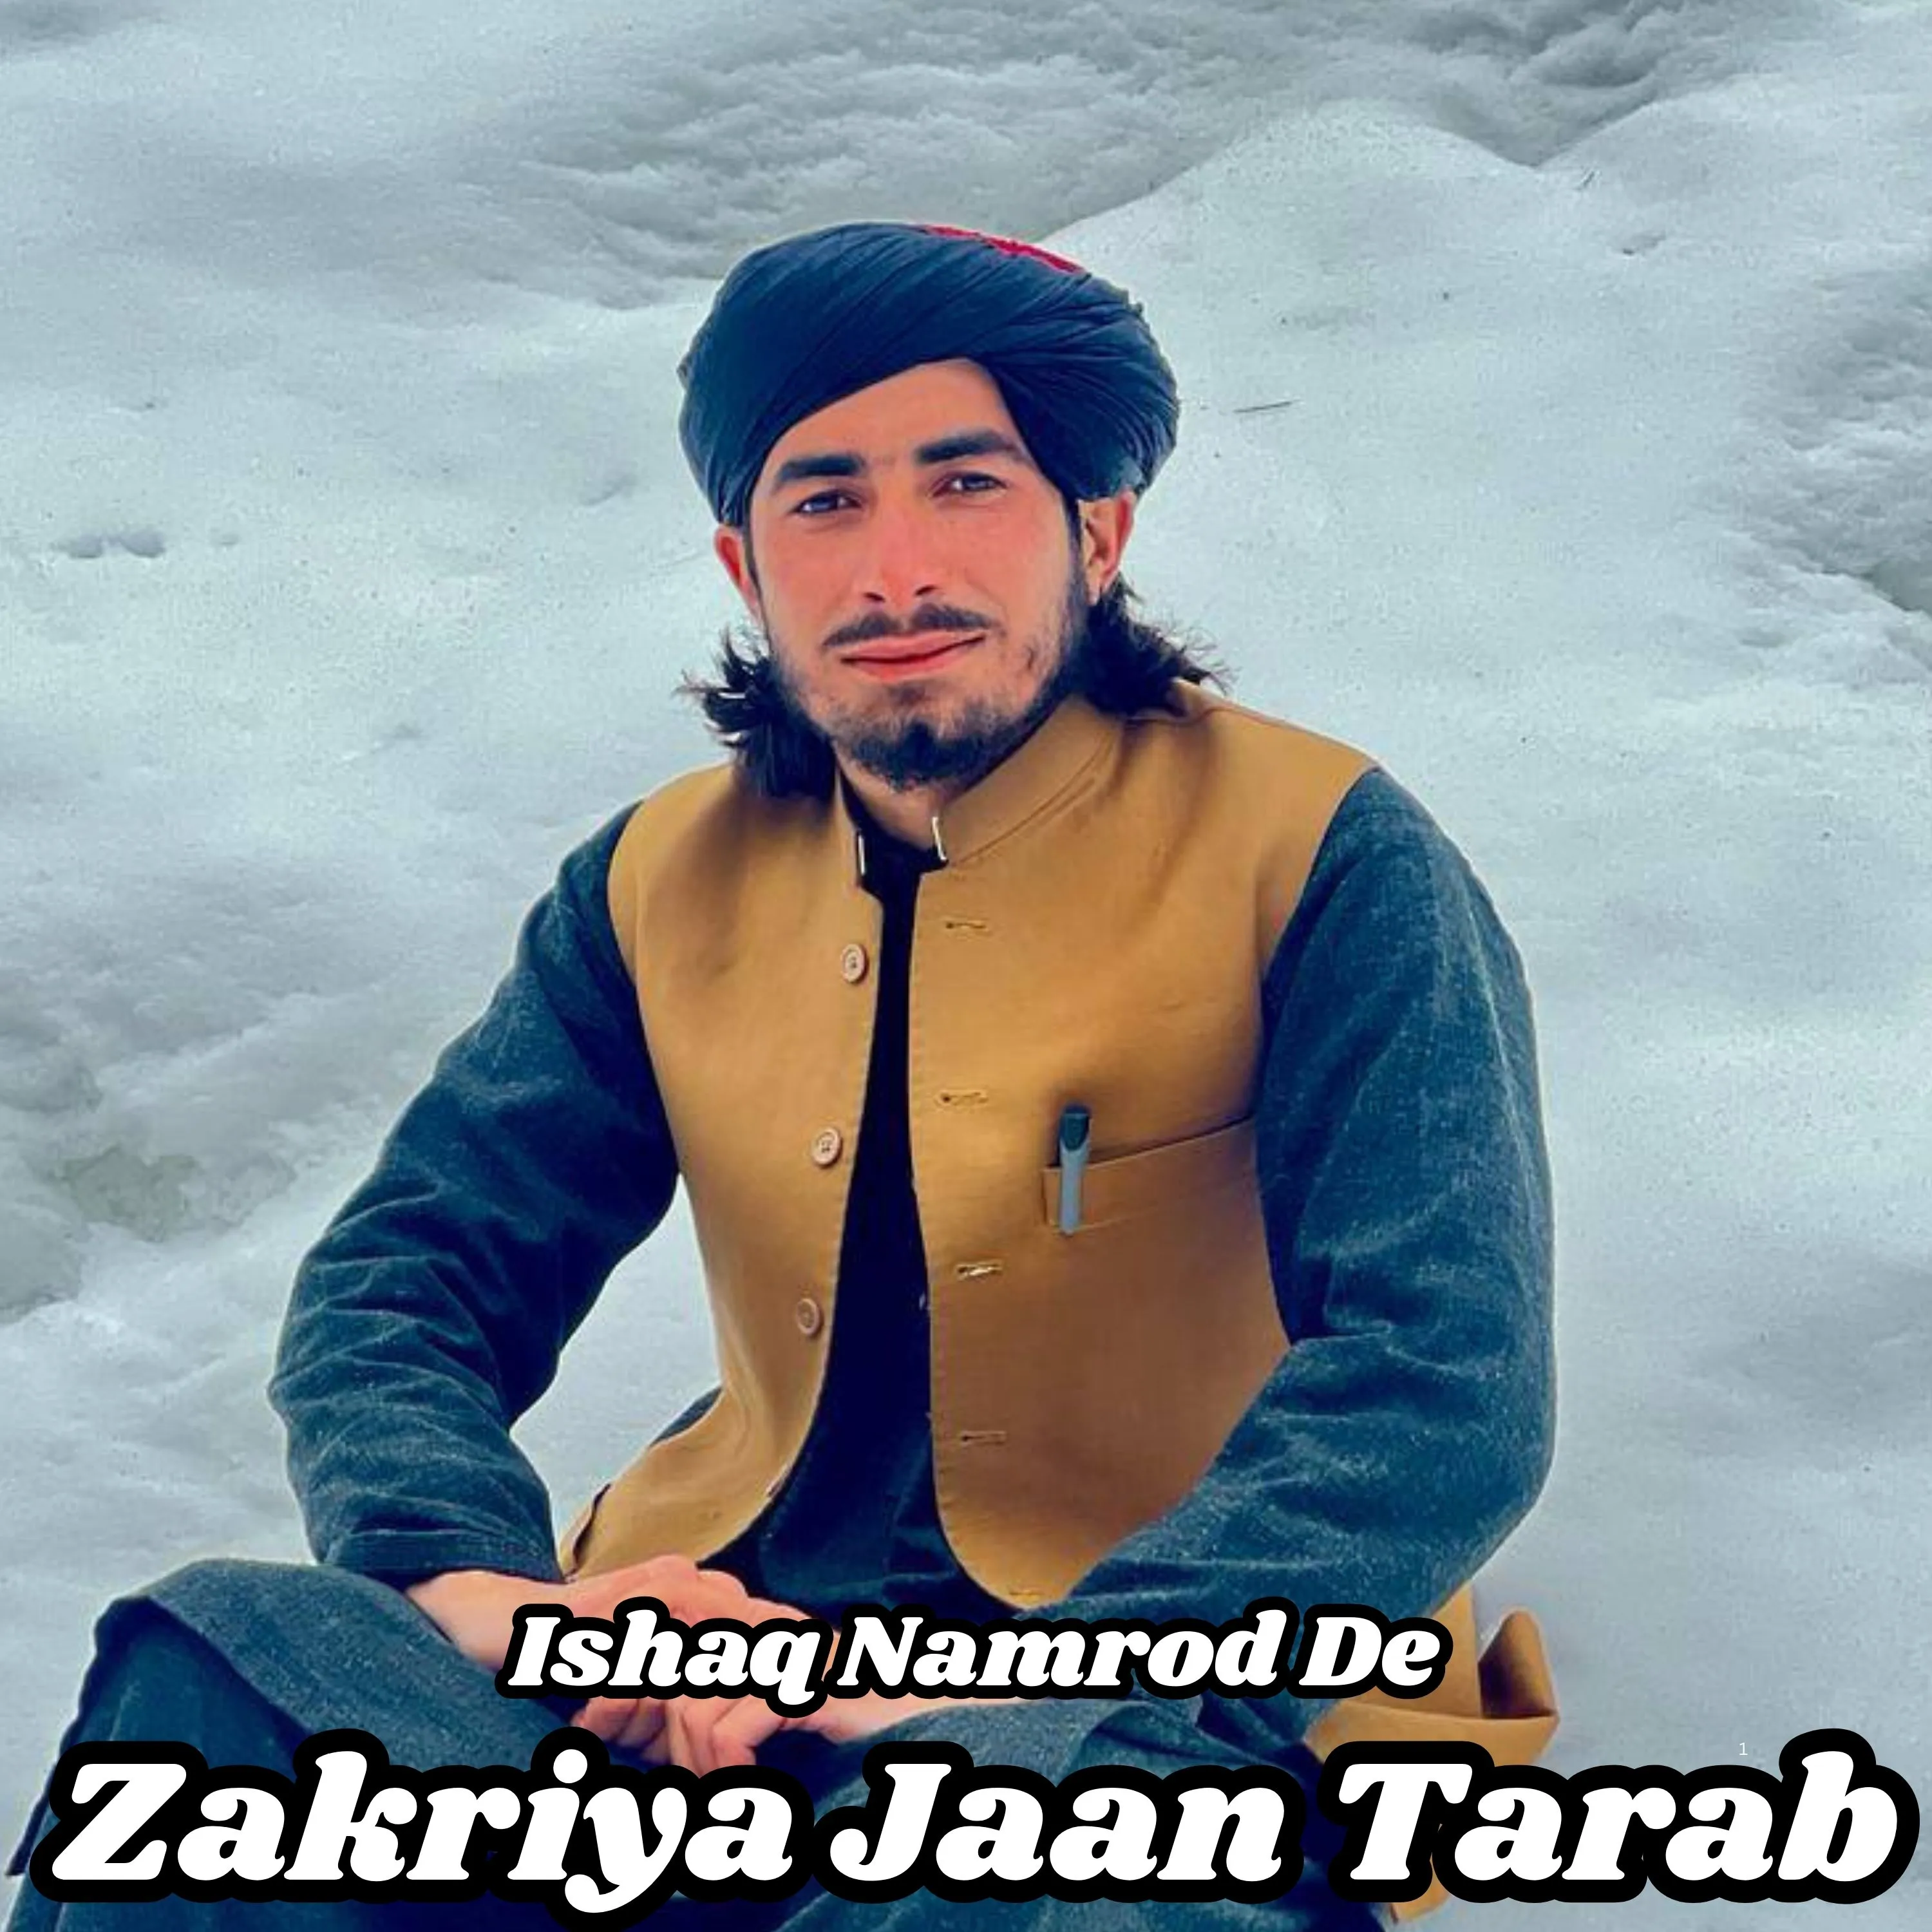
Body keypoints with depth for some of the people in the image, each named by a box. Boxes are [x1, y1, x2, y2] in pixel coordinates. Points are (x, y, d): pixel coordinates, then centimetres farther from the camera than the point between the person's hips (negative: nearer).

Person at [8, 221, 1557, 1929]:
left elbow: (1444, 1384, -15)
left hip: (1171, 1731, -4)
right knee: (215, 1664, -22)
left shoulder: (1316, 855, -5)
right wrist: (470, 1581, -16)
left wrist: (1025, 1704, -29)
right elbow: (408, 1273, 8)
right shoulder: (664, 884, 10)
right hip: (706, 1672, 4)